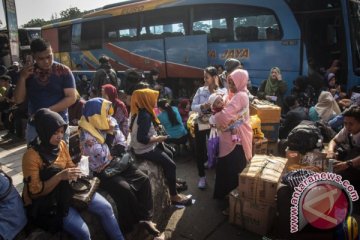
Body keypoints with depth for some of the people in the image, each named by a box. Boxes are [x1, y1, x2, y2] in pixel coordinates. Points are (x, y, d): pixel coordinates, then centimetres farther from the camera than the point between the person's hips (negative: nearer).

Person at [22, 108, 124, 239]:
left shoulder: (61, 144, -1)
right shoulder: (31, 155, -20)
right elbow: (34, 192, -20)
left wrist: (78, 170, -10)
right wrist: (59, 176, -31)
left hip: (66, 188, 6)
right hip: (45, 201, -6)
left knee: (105, 207, -6)